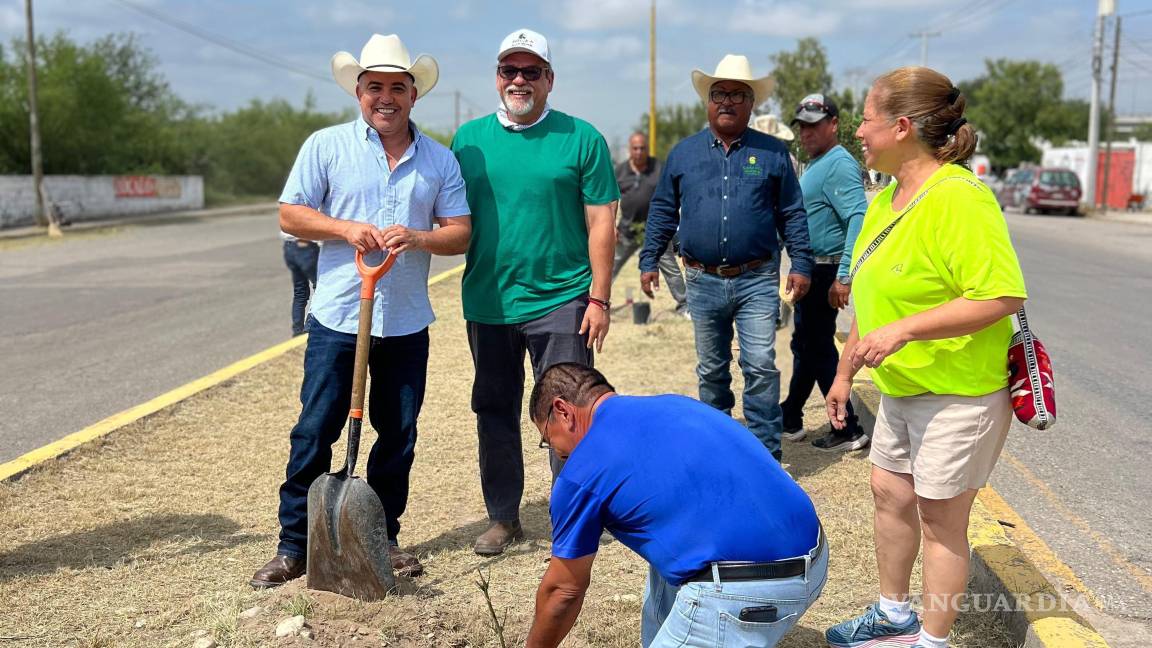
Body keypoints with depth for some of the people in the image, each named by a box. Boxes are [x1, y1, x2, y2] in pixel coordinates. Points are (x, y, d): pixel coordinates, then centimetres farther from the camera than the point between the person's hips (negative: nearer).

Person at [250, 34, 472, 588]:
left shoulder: (439, 159, 7)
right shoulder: (327, 146, 1)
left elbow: (461, 232, 4)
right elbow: (290, 215, 1)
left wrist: (416, 238, -16)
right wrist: (345, 229, -15)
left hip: (407, 323, 2)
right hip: (337, 317, -2)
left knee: (398, 436, 10)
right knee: (314, 433, 1)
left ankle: (384, 537, 26)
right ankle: (294, 546, 13)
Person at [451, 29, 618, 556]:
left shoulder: (581, 138, -1)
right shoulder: (469, 138, 8)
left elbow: (601, 223, -3)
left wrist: (599, 298, -7)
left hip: (560, 301, -3)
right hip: (487, 303, 3)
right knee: (494, 412, 12)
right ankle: (503, 518, 27)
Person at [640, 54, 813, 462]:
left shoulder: (773, 152, 4)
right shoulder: (683, 153, 8)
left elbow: (792, 214, 4)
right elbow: (662, 211, 11)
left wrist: (801, 264, -2)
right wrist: (649, 261, 6)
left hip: (757, 282, -2)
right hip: (703, 282, 2)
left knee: (761, 366, -8)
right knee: (711, 370, 13)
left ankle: (765, 452, 2)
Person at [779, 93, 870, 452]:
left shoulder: (839, 165, -17)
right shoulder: (815, 165, 16)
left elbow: (859, 218, -28)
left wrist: (844, 276, -32)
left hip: (825, 271, -10)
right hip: (810, 270, 10)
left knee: (817, 347, -5)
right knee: (805, 344, 18)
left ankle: (848, 430, 4)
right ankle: (790, 418, 31)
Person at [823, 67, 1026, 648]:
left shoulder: (958, 197, -22)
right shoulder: (888, 198, 7)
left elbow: (1004, 297, -28)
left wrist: (903, 330, -31)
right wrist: (845, 372, 18)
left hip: (958, 392, -9)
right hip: (901, 387, 9)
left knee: (939, 519, 4)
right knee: (889, 492, 18)